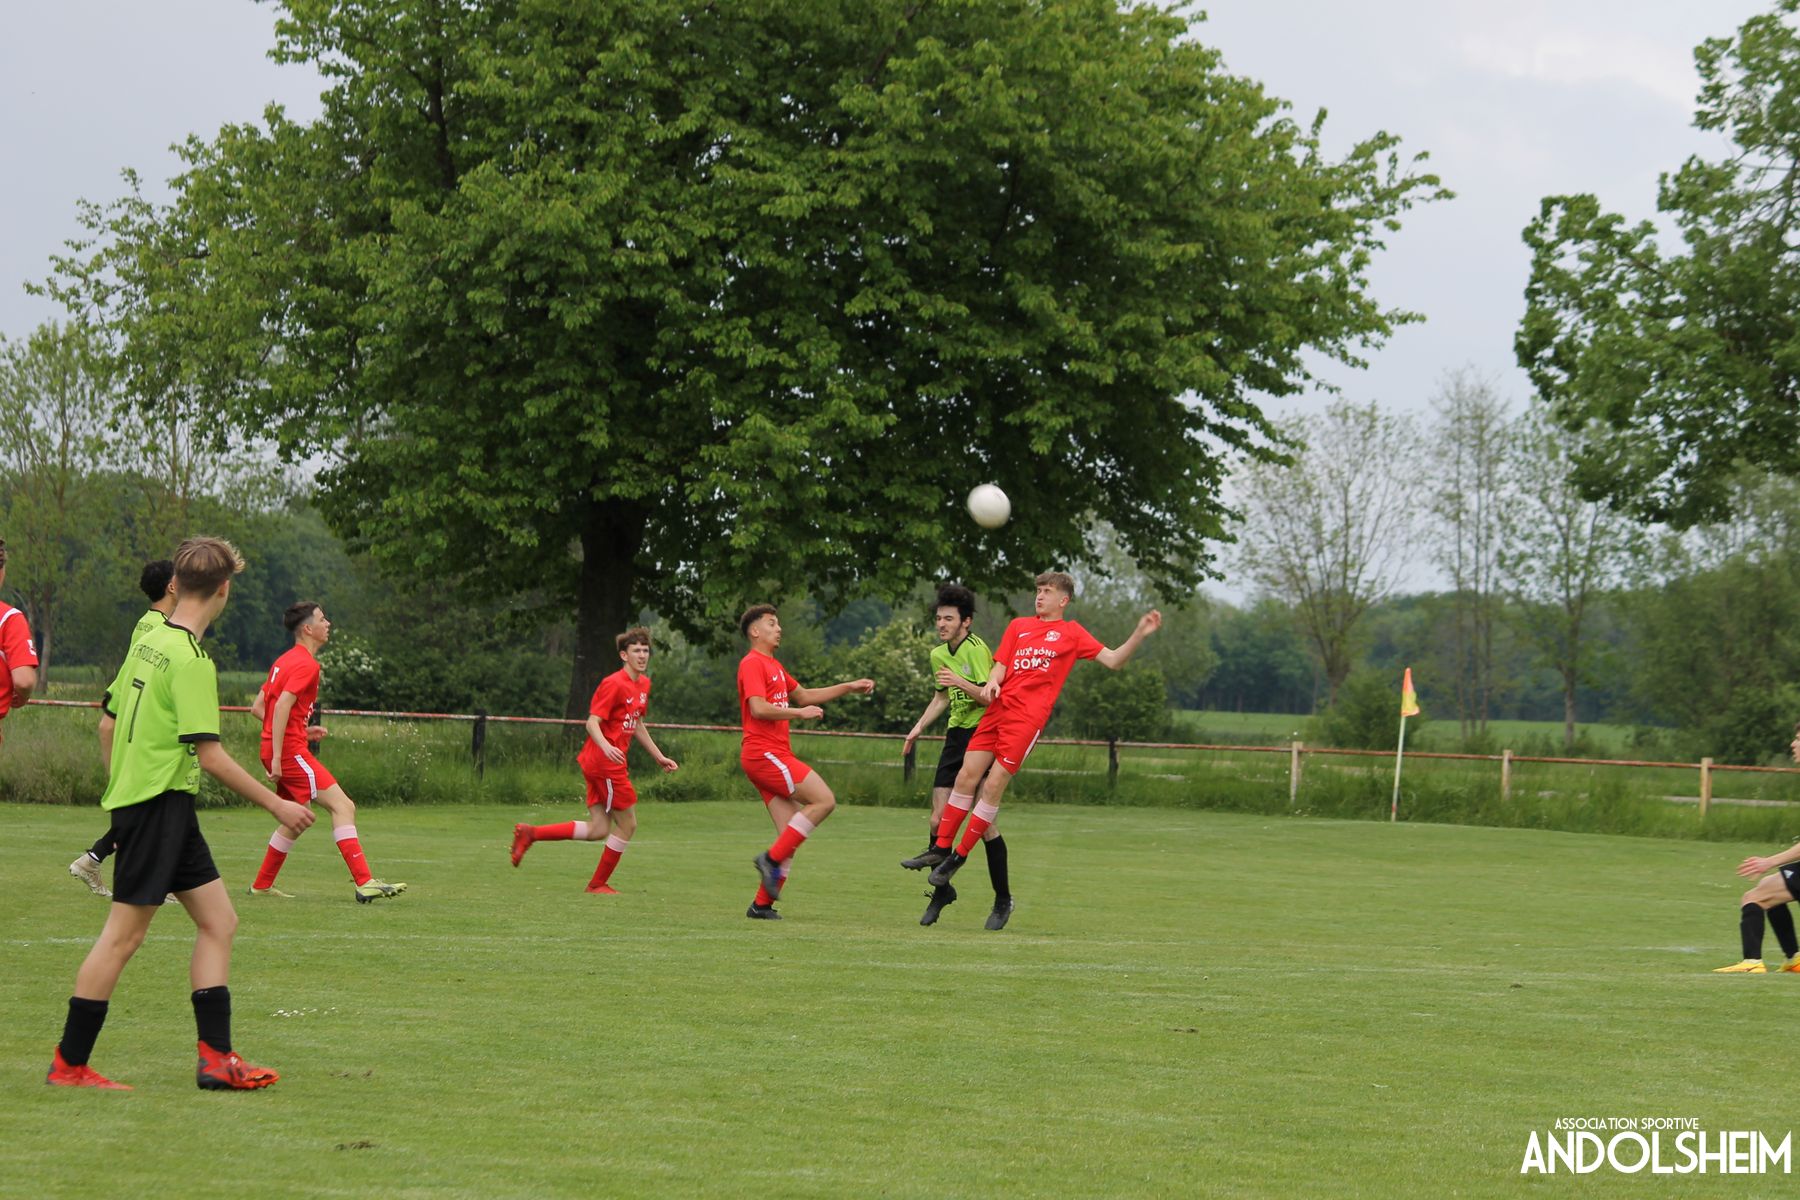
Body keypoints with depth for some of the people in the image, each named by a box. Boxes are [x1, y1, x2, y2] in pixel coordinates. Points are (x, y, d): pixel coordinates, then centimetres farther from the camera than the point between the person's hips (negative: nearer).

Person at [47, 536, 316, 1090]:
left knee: (218, 920, 8)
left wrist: (122, 784, 29)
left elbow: (108, 721, 16)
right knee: (124, 935, -4)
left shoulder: (149, 643, 9)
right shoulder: (191, 659, -17)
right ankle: (68, 1064, 2)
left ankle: (216, 1057, 5)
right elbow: (209, 754, -19)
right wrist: (277, 805, -12)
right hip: (159, 803, -9)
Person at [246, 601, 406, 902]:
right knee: (343, 806, -14)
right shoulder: (306, 664, -11)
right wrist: (276, 758, -24)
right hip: (291, 751, -10)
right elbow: (282, 706, -22)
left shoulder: (285, 661, 18)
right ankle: (364, 883, -22)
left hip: (279, 751, 10)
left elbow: (257, 707, 22)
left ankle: (262, 885, 25)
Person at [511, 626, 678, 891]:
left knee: (598, 830, 7)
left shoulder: (643, 684, 14)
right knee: (627, 824, 0)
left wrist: (659, 756, 29)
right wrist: (606, 747, -38)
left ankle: (531, 833, 8)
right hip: (605, 763, -9)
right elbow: (592, 722, -20)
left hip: (602, 763, 9)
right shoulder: (613, 684, -15)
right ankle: (598, 884, 13)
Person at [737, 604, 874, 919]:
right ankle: (771, 858, -14)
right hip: (764, 753, -10)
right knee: (824, 800, -16)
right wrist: (799, 713, -14)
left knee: (790, 835, 3)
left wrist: (850, 688, 28)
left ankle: (762, 905, 2)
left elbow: (804, 695, 33)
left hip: (775, 756, 10)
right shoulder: (753, 664, -7)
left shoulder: (774, 666, 25)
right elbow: (759, 708, -19)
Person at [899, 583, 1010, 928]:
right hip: (956, 736, 7)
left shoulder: (977, 650, -12)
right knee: (939, 818, -1)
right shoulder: (938, 655, 13)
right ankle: (941, 889, 17)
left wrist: (961, 683, -30)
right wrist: (920, 726, 22)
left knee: (984, 821, -8)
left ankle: (1003, 899, 4)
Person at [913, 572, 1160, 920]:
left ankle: (960, 856, 1)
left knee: (993, 786, -8)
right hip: (998, 708, 4)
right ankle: (941, 848, 8)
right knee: (967, 776, -1)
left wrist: (1140, 634, -7)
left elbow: (1113, 660, 6)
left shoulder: (1071, 633, 9)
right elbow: (1000, 665, 16)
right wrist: (992, 684, -6)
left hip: (1028, 717, -4)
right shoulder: (1018, 626, 20)